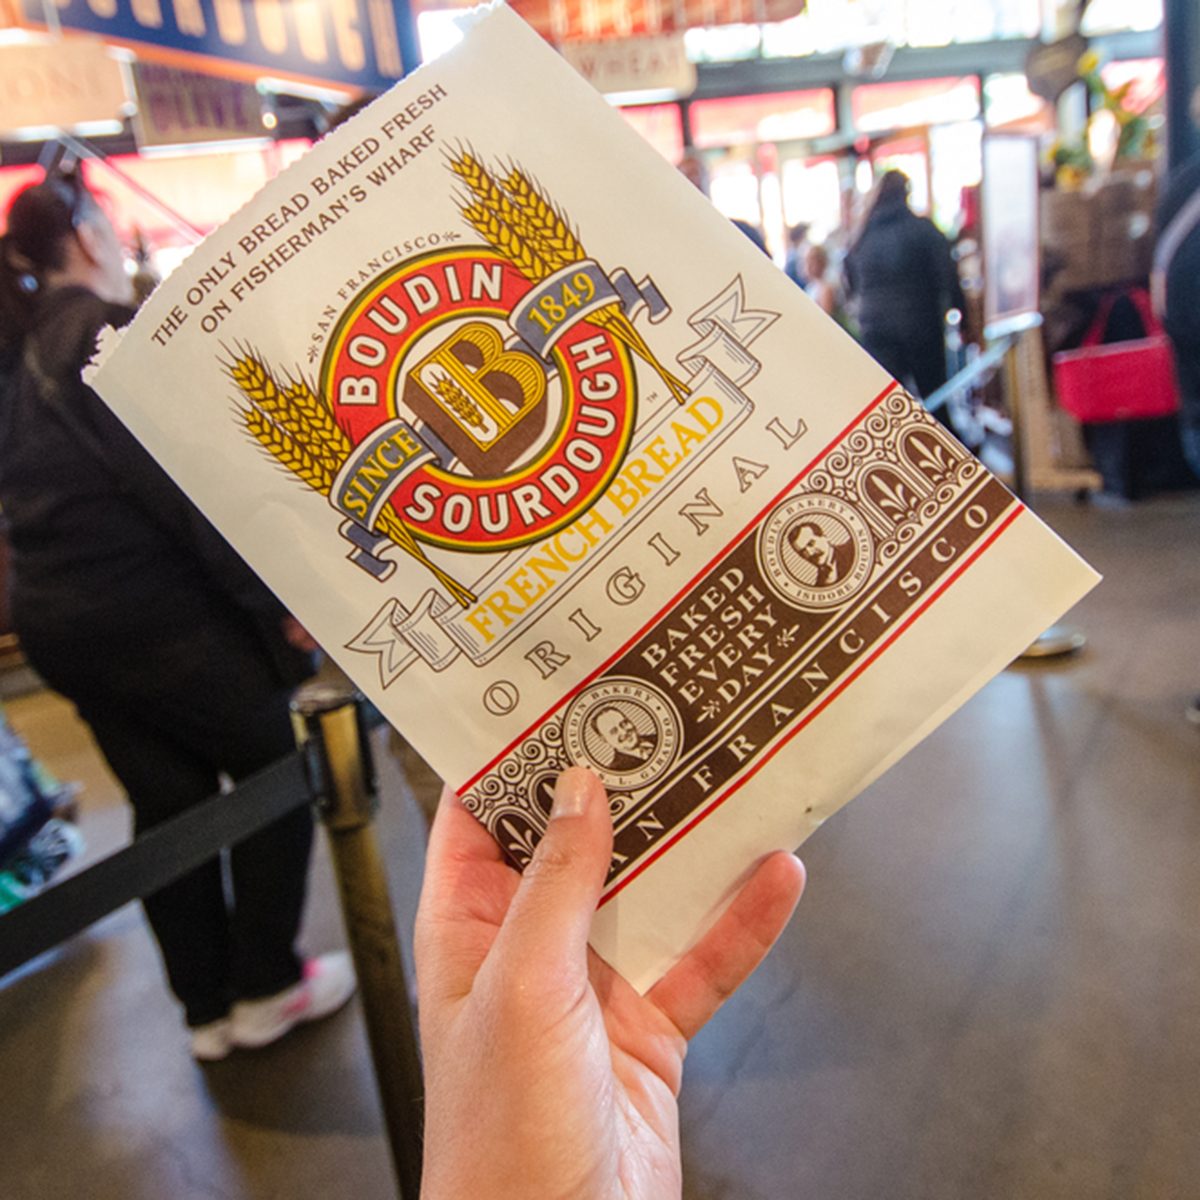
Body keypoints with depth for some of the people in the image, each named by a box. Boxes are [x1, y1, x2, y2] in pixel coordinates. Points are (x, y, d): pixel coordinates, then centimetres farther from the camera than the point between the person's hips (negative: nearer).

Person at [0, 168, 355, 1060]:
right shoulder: (107, 336, -12)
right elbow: (184, 482, -20)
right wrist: (276, 596, -17)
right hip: (151, 607, -8)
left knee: (167, 801, 16)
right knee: (276, 774, 8)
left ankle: (209, 1007, 27)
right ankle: (266, 987, 18)